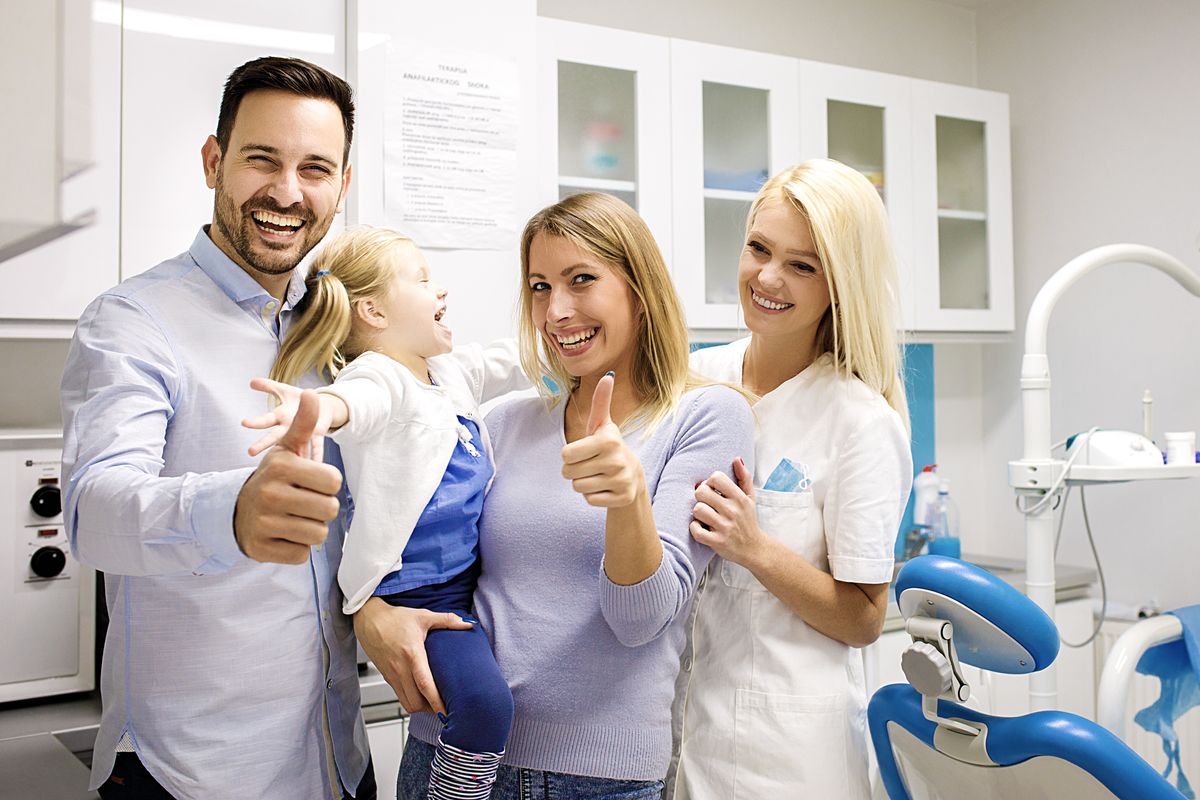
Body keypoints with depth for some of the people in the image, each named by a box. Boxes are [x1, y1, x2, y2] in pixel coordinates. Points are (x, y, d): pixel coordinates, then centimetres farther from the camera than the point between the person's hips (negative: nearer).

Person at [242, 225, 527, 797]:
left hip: (473, 575, 9)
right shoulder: (379, 377, -16)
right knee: (485, 705, -26)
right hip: (417, 592, -9)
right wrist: (319, 409, -61)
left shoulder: (454, 371, 11)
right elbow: (362, 396, -39)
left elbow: (517, 360, 25)